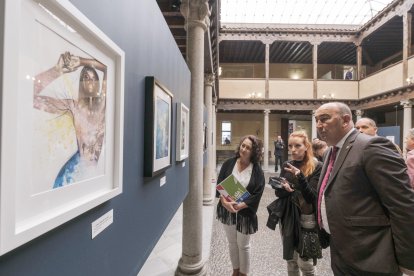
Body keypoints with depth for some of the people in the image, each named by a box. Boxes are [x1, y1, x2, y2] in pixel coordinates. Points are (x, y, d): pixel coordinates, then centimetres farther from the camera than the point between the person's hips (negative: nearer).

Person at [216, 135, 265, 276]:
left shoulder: (257, 171, -10)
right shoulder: (229, 163, -5)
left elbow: (257, 194, -13)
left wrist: (240, 206, -21)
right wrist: (224, 202, -19)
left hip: (245, 213, -2)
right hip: (226, 210, 3)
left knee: (243, 245, 15)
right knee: (232, 243, 20)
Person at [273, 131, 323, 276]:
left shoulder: (317, 167, -11)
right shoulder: (287, 165, 3)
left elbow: (312, 197, -17)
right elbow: (278, 192, 3)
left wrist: (300, 177, -32)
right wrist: (284, 188, -19)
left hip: (307, 219, -4)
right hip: (287, 217, 4)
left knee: (305, 264, 4)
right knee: (291, 260, 14)